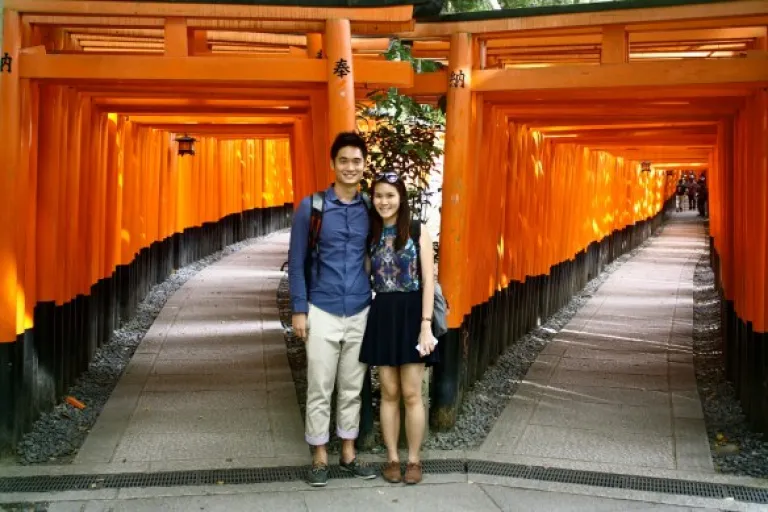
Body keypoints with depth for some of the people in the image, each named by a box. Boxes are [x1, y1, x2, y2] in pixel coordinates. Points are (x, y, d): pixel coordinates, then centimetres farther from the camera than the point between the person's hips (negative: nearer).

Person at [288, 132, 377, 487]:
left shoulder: (370, 210, 2)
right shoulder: (311, 207, -5)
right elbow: (296, 261, -2)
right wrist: (299, 310, -6)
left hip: (361, 313, 2)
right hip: (322, 312, -2)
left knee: (353, 388, 12)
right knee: (319, 390, 5)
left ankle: (348, 453, 26)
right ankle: (319, 457, 18)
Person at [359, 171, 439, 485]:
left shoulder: (418, 232, -3)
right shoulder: (371, 235, 6)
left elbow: (428, 281, -7)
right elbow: (366, 278, 8)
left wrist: (426, 325, -13)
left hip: (411, 314, -3)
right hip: (381, 315, 3)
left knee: (411, 394, 1)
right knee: (389, 393, 8)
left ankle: (414, 460, 15)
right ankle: (392, 458, 18)